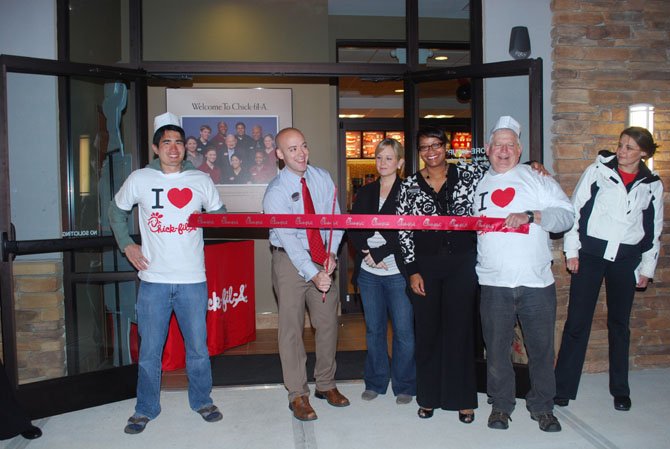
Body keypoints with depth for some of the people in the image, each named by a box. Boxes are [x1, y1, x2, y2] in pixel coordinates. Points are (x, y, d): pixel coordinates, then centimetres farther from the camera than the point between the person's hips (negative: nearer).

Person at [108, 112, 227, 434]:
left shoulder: (201, 180, 4)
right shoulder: (139, 179, 3)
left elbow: (220, 214, 14)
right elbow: (117, 211, 16)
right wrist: (126, 245, 8)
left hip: (193, 279, 0)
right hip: (154, 279, 0)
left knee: (197, 346, 9)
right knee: (149, 349, 8)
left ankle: (202, 401, 29)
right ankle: (146, 409, 27)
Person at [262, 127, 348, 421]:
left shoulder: (322, 178, 0)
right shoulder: (276, 191, -14)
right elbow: (289, 239, -20)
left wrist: (331, 254, -13)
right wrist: (312, 273, -27)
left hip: (323, 258, 4)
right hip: (290, 260, -4)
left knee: (328, 323, 10)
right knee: (292, 328, 2)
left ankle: (326, 384, 28)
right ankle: (298, 395, 17)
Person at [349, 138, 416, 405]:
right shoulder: (365, 193, 12)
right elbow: (353, 229, 7)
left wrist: (379, 253, -13)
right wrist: (367, 253, -9)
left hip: (397, 271, -4)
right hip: (368, 273, 4)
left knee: (403, 331, 3)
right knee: (373, 330, 13)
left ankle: (404, 385, 20)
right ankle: (375, 382, 27)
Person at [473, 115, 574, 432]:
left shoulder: (538, 179, 5)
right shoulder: (478, 184, 13)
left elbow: (566, 215, -6)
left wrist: (530, 215, -18)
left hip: (537, 282, -1)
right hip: (494, 284, 2)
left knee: (541, 348, 7)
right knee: (497, 349, 8)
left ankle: (542, 407, 26)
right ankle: (501, 405, 25)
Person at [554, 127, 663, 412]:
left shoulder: (652, 185, 7)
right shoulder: (597, 171, 0)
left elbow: (654, 229, 13)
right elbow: (575, 209, 0)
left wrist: (647, 268, 11)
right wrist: (571, 251, -4)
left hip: (626, 258, 2)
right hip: (591, 252, -2)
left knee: (619, 323, 13)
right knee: (577, 321, -1)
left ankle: (620, 389, 27)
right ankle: (562, 388, 9)